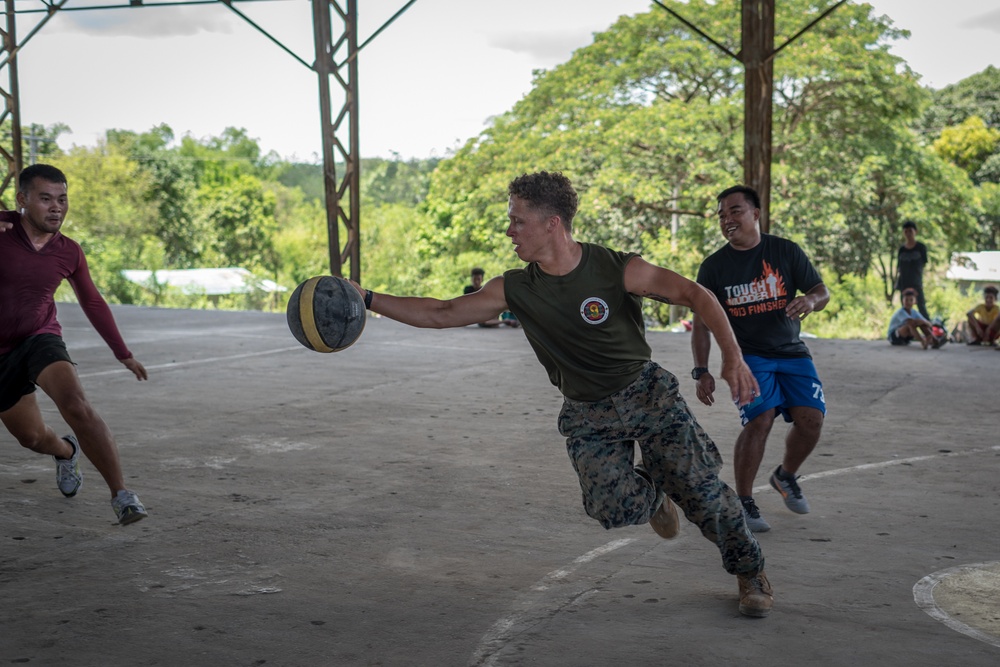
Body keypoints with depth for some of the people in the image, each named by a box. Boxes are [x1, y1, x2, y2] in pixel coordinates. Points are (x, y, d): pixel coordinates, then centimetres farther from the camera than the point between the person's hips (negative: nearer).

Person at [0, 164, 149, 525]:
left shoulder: (68, 252, -5)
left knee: (75, 404, -29)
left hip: (40, 339, 0)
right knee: (31, 436, 11)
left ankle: (121, 495, -26)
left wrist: (123, 353, 13)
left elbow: (92, 302, 10)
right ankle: (67, 451, 50)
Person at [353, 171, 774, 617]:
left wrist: (732, 357, -24)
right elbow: (441, 314, -4)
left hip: (645, 392, -2)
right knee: (613, 508, -18)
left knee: (700, 488, -7)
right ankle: (653, 495, 20)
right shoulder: (514, 289, -7)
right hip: (587, 414, 2)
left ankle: (751, 573, 20)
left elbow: (696, 295, -12)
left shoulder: (620, 270, -16)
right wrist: (368, 300, -11)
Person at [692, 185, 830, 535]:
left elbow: (823, 292, 4)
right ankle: (743, 502, -4)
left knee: (811, 418, -13)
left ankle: (786, 476, 20)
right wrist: (702, 371, -7)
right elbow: (702, 323, 2)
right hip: (748, 355, -2)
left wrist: (810, 300, -21)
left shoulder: (785, 251, 0)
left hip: (791, 352, 2)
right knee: (760, 420, -22)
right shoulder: (714, 266, -1)